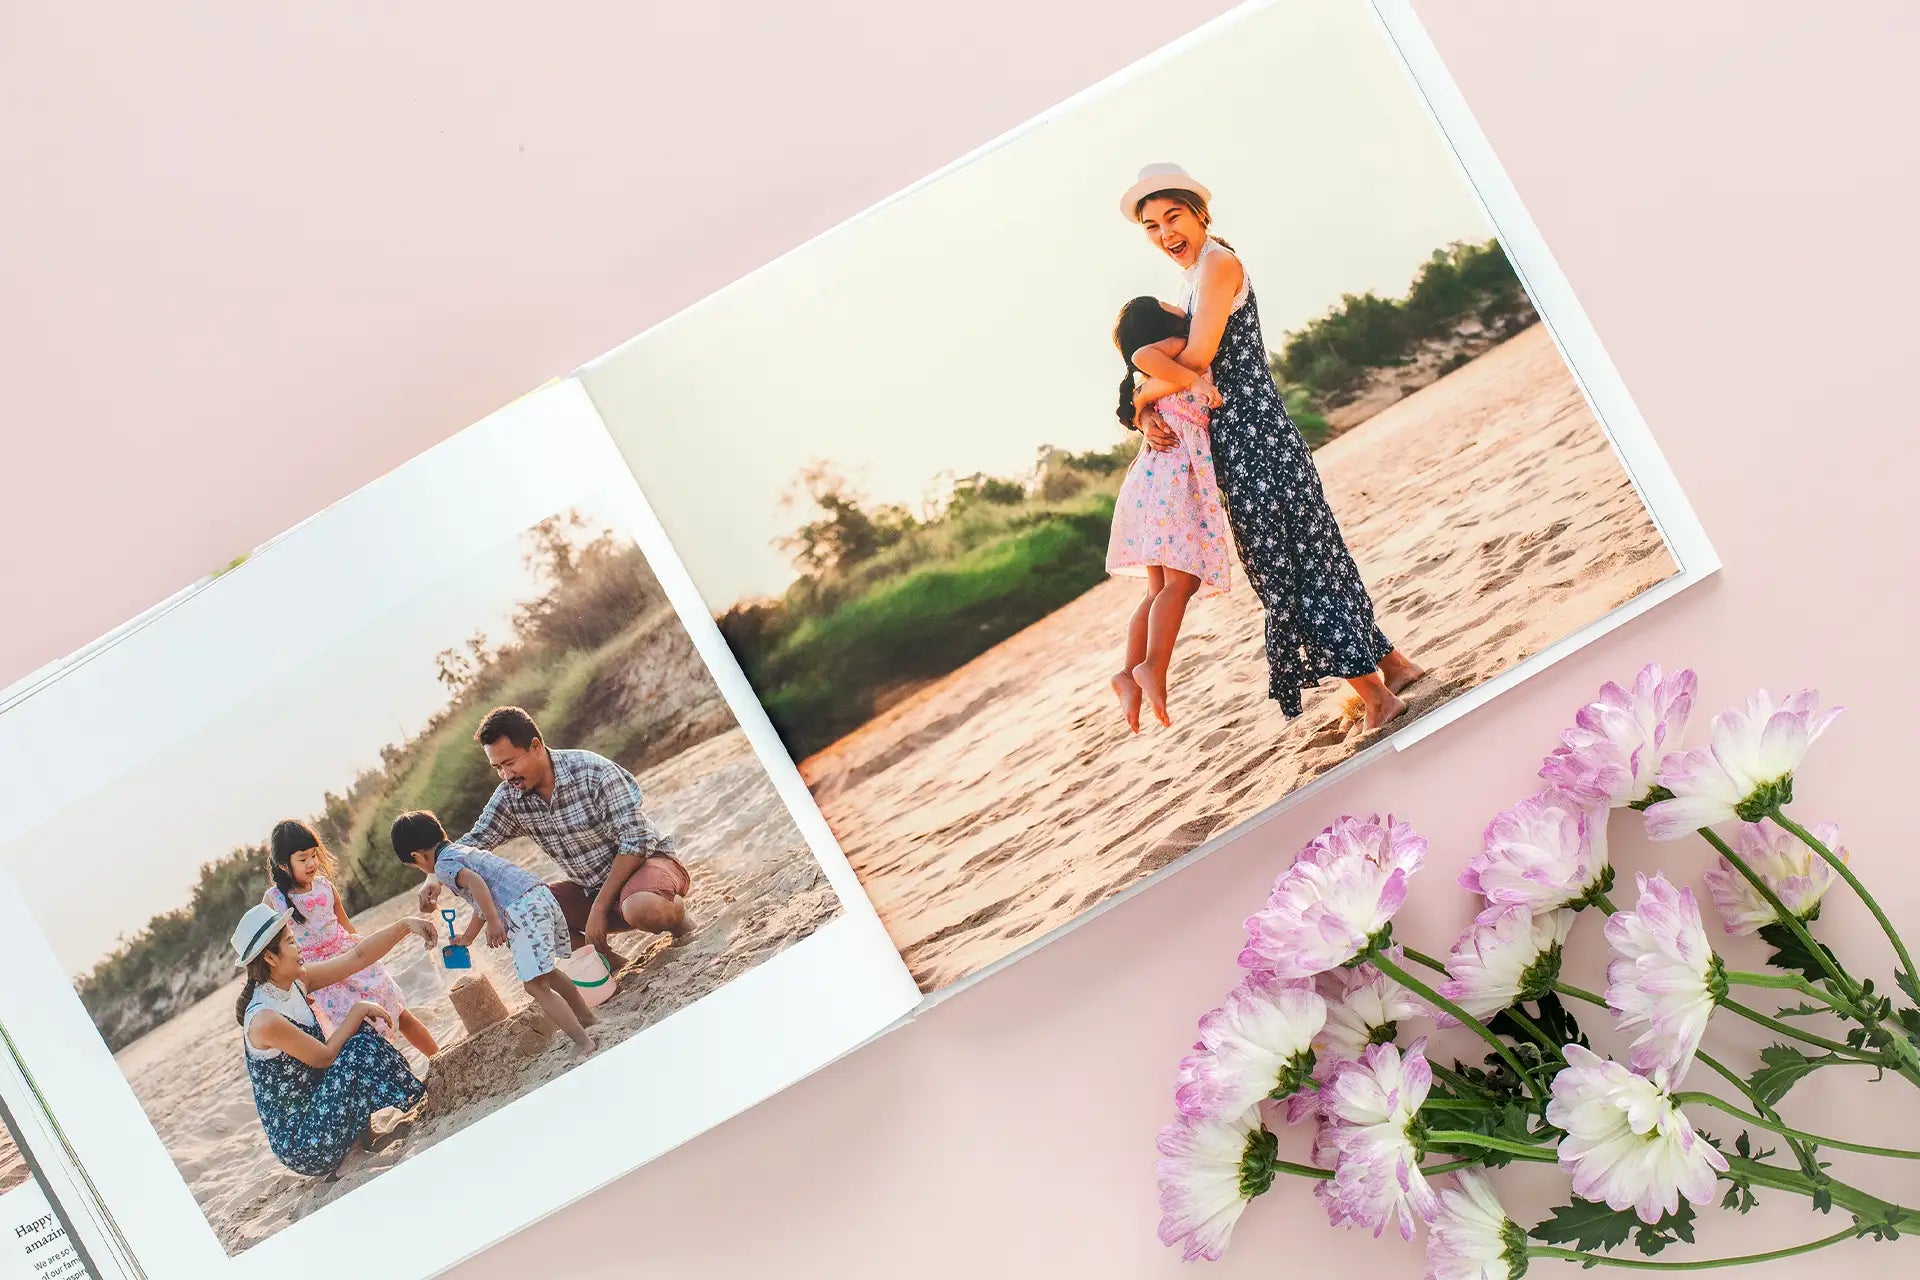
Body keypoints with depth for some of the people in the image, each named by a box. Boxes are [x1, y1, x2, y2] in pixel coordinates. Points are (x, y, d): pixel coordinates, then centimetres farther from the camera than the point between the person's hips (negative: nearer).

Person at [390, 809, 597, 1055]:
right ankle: (586, 1018, 42)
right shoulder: (466, 850, 30)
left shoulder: (444, 865, 2)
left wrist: (494, 922, -25)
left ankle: (583, 1042, -17)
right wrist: (466, 938, 56)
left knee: (536, 986, -9)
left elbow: (474, 881, -20)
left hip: (523, 910, -9)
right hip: (542, 895, 9)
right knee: (547, 973, 28)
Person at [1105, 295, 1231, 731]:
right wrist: (1193, 379, -18)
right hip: (1171, 475, -9)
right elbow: (1142, 356, -21)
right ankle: (1153, 667, -31)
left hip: (1151, 478, 9)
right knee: (1181, 580, -17)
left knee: (1162, 589, 8)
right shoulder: (1178, 347, 0)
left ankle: (1130, 673, -3)